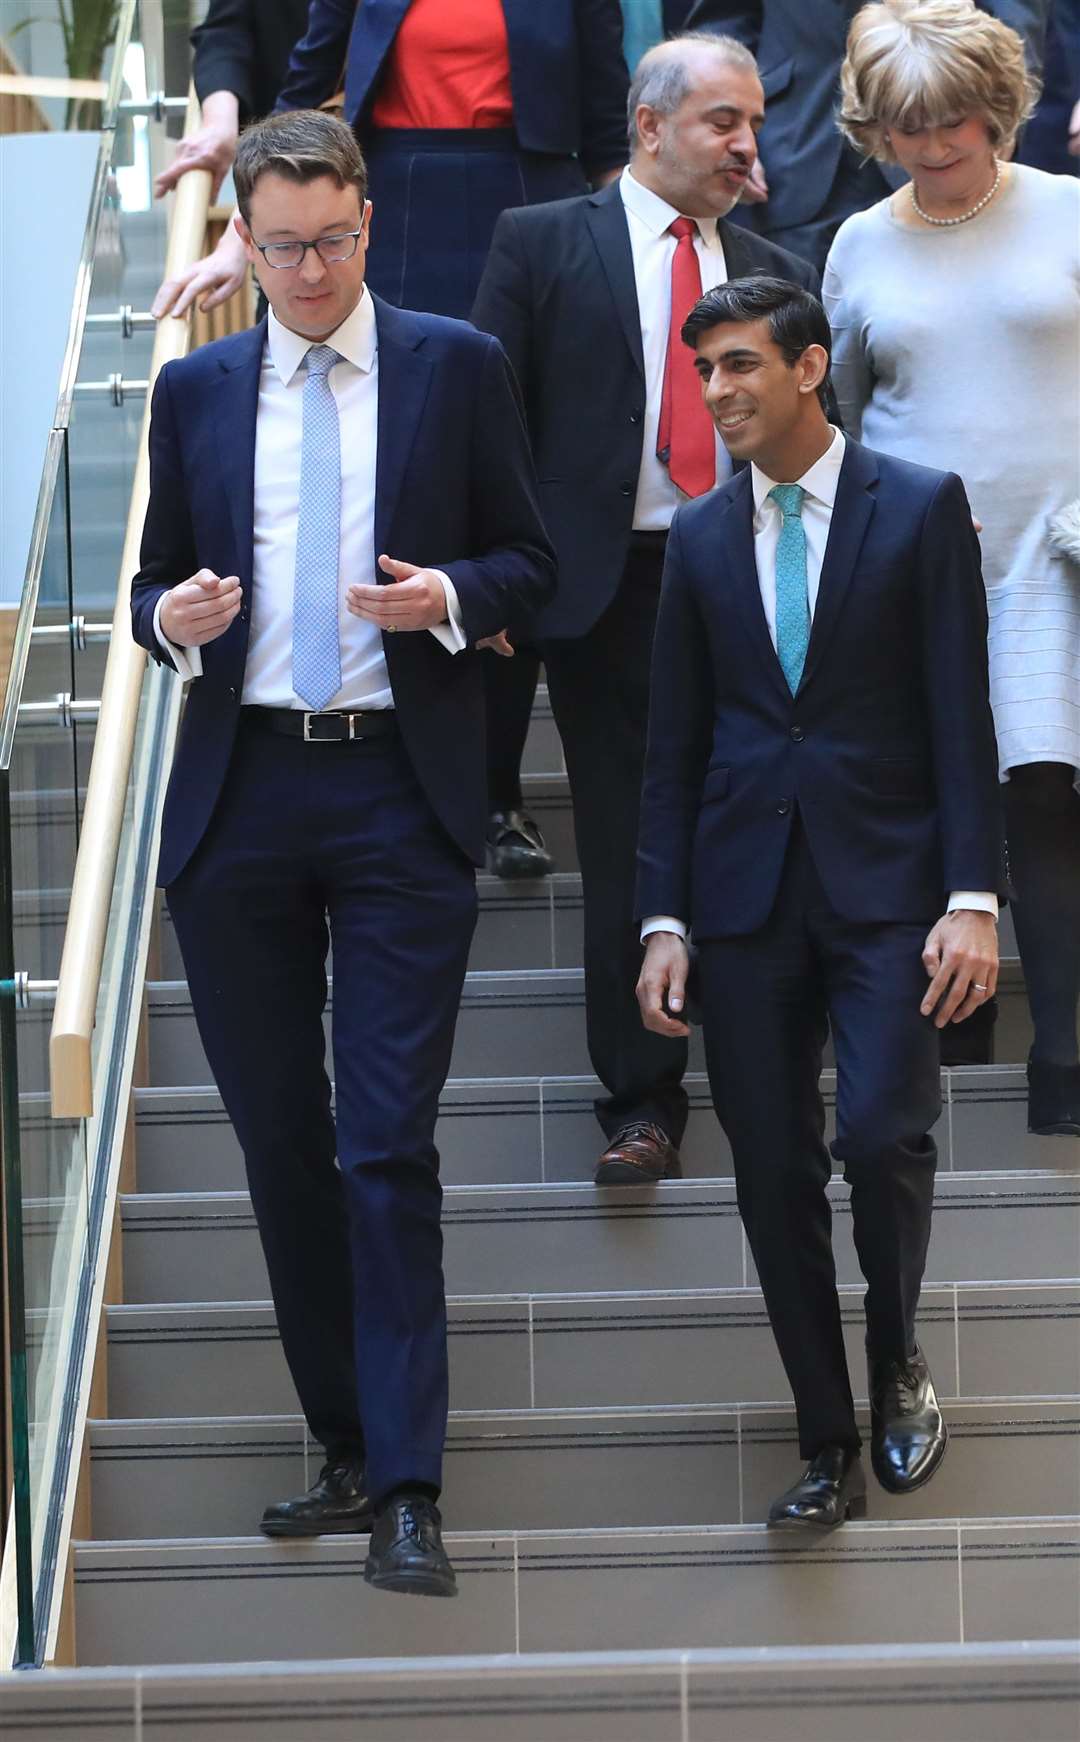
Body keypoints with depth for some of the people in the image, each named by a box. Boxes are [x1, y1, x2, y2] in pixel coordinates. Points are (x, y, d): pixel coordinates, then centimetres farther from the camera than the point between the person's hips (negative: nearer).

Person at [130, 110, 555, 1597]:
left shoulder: (457, 369, 4)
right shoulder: (197, 390, 11)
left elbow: (531, 562, 7)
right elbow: (158, 580, 16)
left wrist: (447, 598, -14)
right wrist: (173, 615, -7)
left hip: (401, 795, -3)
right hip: (238, 796, 3)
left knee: (389, 1149, -9)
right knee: (279, 1143, 8)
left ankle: (407, 1494, -9)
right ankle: (348, 1449, 19)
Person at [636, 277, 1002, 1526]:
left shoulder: (920, 509, 0)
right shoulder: (699, 536, 10)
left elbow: (960, 714, -4)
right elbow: (674, 743, 11)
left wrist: (972, 896, -11)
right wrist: (663, 920, 4)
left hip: (884, 881, -3)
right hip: (748, 892, 3)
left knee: (882, 1133, -17)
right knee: (774, 1173, 2)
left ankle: (897, 1359, 12)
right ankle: (828, 1448, 11)